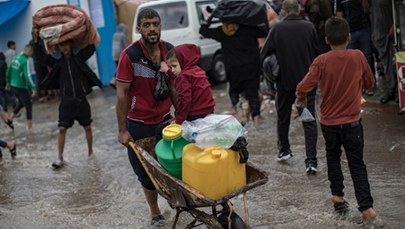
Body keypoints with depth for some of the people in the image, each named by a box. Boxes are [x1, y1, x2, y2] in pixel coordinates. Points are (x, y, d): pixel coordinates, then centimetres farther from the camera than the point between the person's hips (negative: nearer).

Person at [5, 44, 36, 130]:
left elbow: (9, 71, 15)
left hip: (13, 85, 8)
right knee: (28, 105, 4)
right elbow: (27, 76, -26)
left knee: (21, 102, 26)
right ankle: (29, 127, 6)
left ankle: (10, 118, 20)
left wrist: (8, 83, 27)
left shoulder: (16, 58, 5)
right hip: (21, 87, -8)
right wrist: (33, 88, -27)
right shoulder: (26, 61, -18)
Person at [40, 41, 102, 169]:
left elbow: (92, 47, -8)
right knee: (62, 129, -6)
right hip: (66, 101, 0)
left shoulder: (79, 58, -2)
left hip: (81, 99, 0)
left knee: (87, 127, 10)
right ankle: (60, 158, -3)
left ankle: (90, 152, 28)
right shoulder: (57, 62, 1)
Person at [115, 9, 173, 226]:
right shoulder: (130, 55, -17)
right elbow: (121, 94, -14)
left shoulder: (169, 50, -3)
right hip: (139, 125, -3)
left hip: (165, 119, 3)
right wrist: (122, 130, -13)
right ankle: (155, 214, 23)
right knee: (147, 172, 7)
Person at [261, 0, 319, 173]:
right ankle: (311, 160, -5)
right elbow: (317, 53, 4)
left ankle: (284, 150, 34)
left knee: (283, 117, 20)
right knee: (309, 120, 2)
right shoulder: (309, 27, -4)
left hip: (285, 81, 0)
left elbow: (265, 54, -4)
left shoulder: (278, 29, -7)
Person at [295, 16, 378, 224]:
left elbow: (302, 88, -19)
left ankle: (337, 195, 19)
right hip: (352, 122, 0)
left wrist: (301, 99, 2)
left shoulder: (321, 61, -13)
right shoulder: (358, 57, -9)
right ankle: (366, 206, -5)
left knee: (333, 156, 25)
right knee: (357, 165, 6)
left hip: (329, 122, 0)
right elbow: (369, 83, 5)